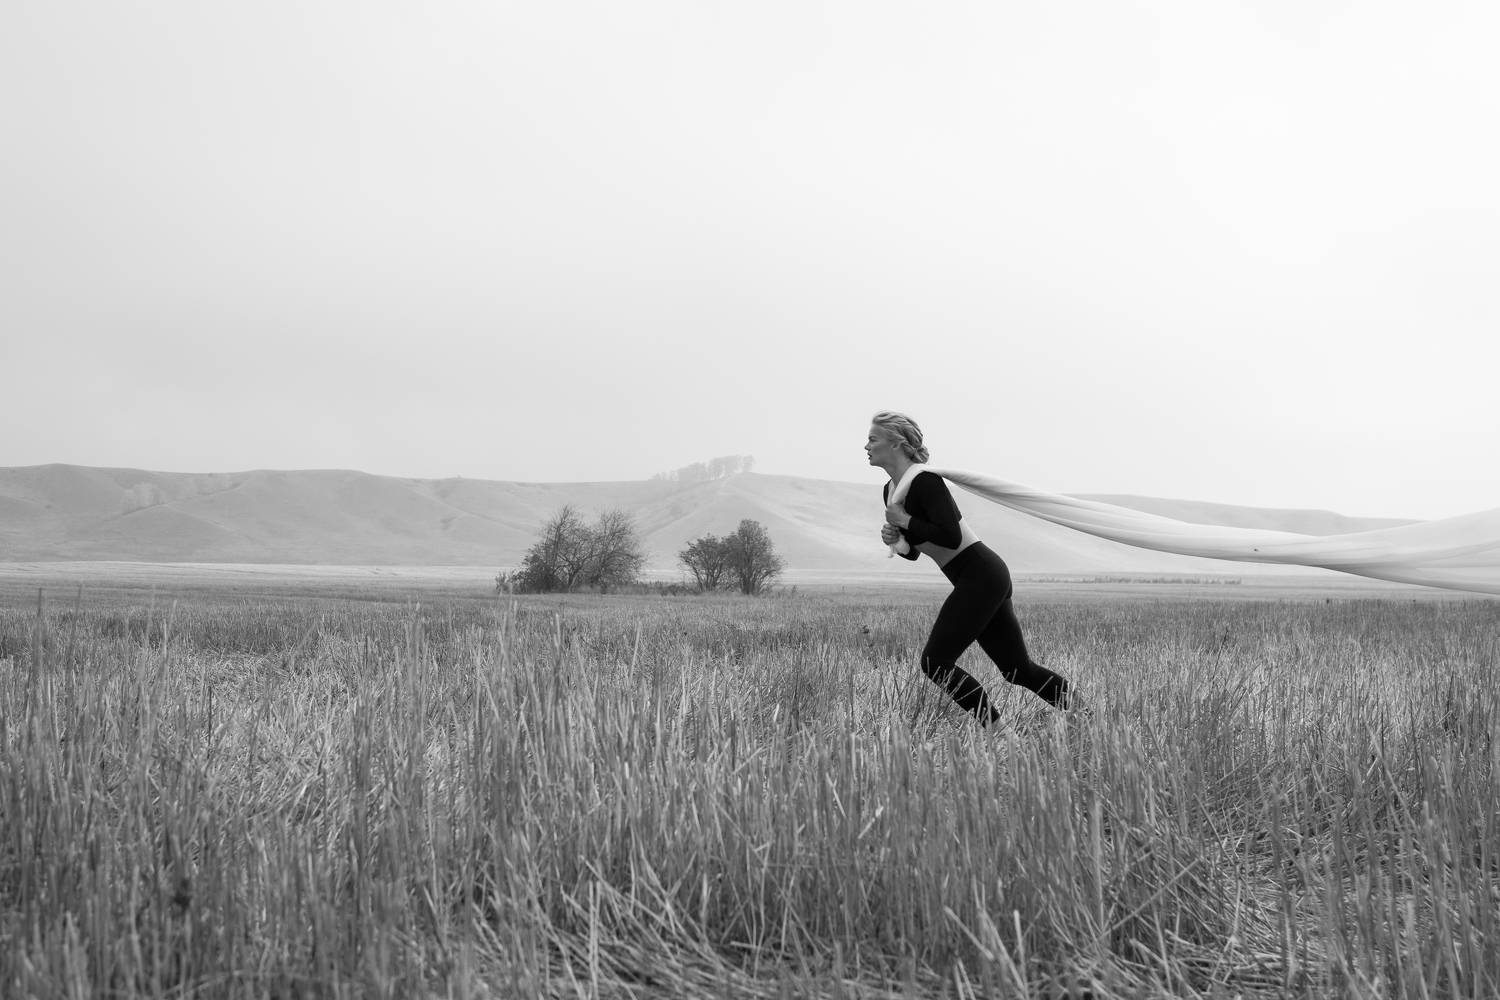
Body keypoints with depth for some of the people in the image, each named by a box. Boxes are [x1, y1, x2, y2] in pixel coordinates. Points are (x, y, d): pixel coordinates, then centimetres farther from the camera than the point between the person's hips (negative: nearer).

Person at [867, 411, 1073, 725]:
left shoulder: (925, 481, -16)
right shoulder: (890, 491, 12)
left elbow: (951, 537, -24)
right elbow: (912, 551, 21)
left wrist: (905, 521, -16)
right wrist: (893, 538, 0)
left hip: (980, 575, -10)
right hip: (983, 578, 10)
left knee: (936, 662, -9)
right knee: (1018, 669, 13)